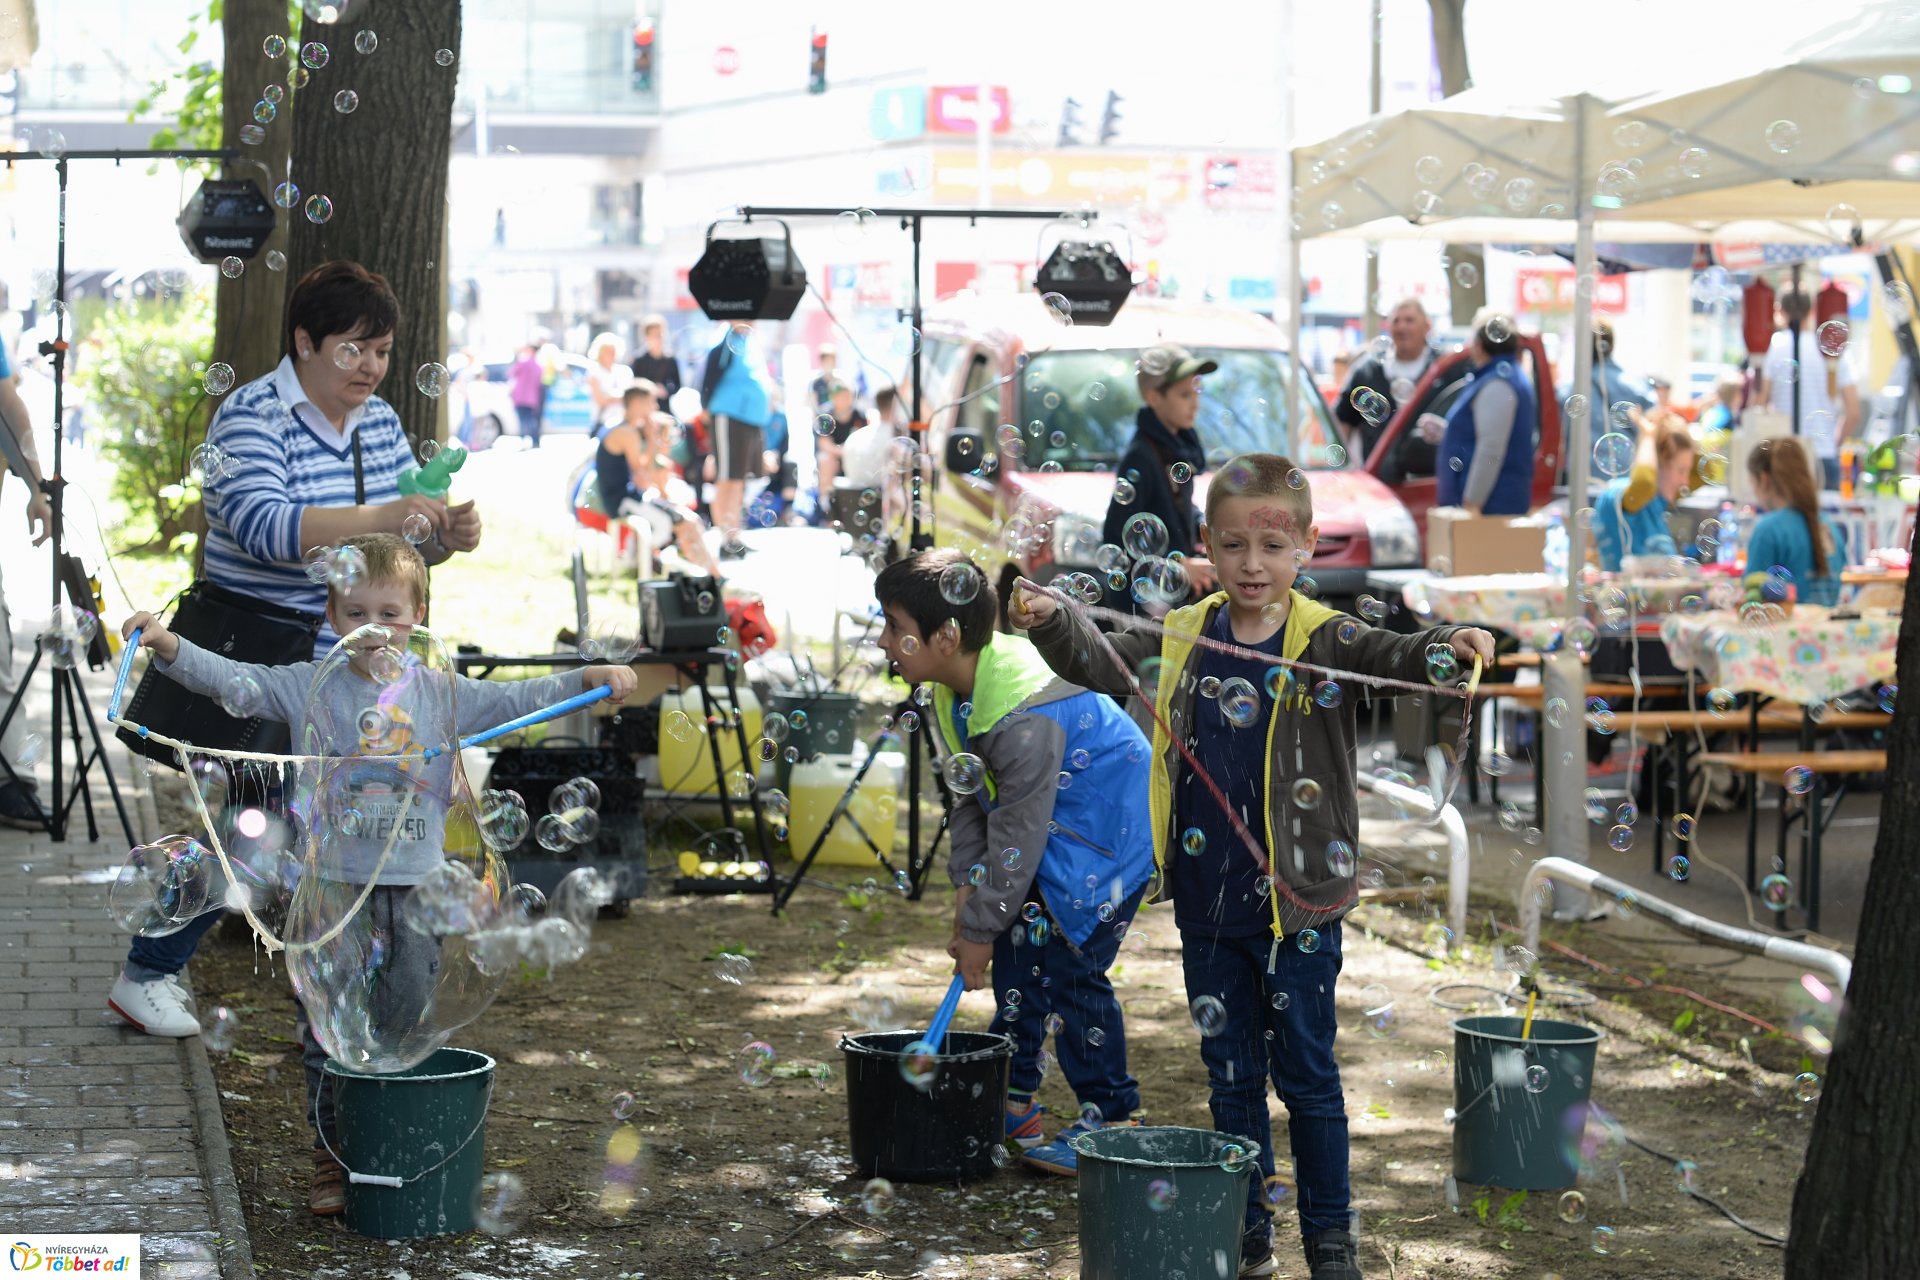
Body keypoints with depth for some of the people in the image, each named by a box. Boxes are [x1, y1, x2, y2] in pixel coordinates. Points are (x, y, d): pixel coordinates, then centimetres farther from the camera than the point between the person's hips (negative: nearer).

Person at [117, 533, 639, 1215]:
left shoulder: (440, 694, 5)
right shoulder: (309, 689, 0)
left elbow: (518, 698, 3)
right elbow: (227, 677, -7)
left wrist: (591, 678, -10)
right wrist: (168, 644, -22)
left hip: (413, 889, 1)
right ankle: (331, 1159, 13)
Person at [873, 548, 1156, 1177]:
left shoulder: (1023, 718, -34)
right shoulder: (954, 690, -4)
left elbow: (1018, 836, -26)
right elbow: (971, 797, 7)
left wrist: (981, 927, -17)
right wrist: (967, 886, -1)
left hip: (1105, 833, -10)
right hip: (1050, 831, 10)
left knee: (1070, 970, -10)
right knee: (1015, 953, 11)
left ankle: (1112, 1120, 3)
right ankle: (1012, 1101, 22)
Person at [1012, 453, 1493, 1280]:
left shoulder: (1323, 641, -6)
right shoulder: (1183, 638, 3)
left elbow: (1392, 657, -21)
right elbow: (1101, 663, -2)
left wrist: (1448, 647, -43)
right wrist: (1051, 621, -21)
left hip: (1298, 901, -3)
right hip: (1207, 904, 3)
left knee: (1306, 1074, 6)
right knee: (1231, 1075, 13)